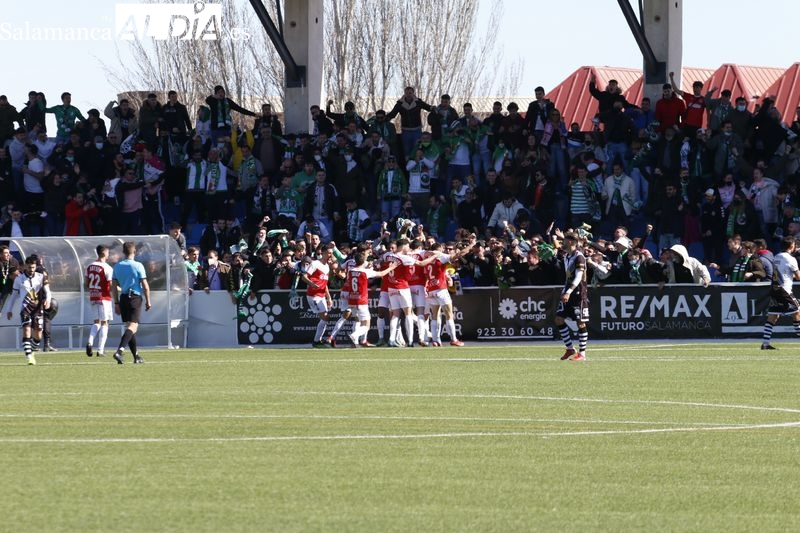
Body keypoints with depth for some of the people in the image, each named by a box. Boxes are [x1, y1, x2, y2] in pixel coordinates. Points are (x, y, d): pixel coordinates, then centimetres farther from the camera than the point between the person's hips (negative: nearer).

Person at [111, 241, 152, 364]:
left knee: (130, 326, 14)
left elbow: (114, 287, 9)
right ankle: (120, 350, -30)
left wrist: (116, 303, 16)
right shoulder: (138, 266, -7)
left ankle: (136, 356, 19)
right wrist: (148, 301, 3)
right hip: (135, 298, -5)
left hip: (123, 298, 5)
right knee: (132, 326, -10)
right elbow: (145, 286, -7)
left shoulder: (117, 266, 7)